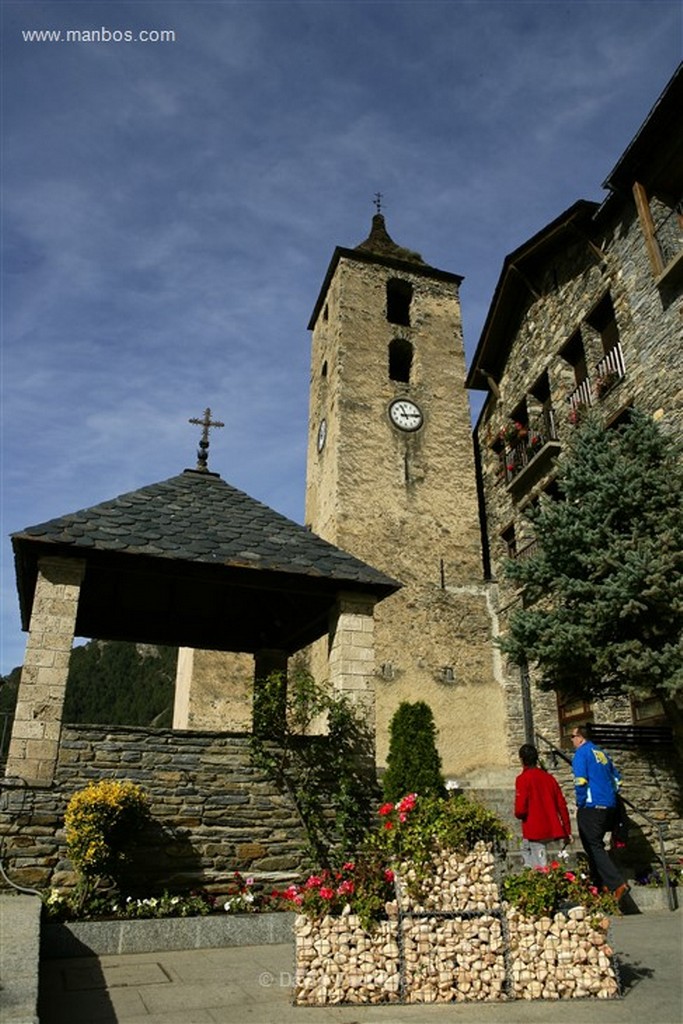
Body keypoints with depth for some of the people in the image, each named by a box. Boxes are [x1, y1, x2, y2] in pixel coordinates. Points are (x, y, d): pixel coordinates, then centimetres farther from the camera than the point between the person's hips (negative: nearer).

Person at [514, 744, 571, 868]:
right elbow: (562, 805, 8)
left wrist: (518, 814, 7)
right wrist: (567, 832, 14)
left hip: (534, 830, -7)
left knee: (540, 867, -3)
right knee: (526, 850, 23)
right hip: (551, 829, 7)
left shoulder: (523, 779, -9)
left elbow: (520, 808, -17)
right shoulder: (549, 777, 9)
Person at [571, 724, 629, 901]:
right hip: (609, 806, 8)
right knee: (595, 845, 18)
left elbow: (580, 781, -17)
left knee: (594, 847, -5)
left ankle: (617, 883, -15)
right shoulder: (602, 753, 16)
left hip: (591, 807, -8)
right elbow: (616, 778, 20)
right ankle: (600, 884, 22)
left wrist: (580, 804, -6)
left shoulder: (582, 753, -8)